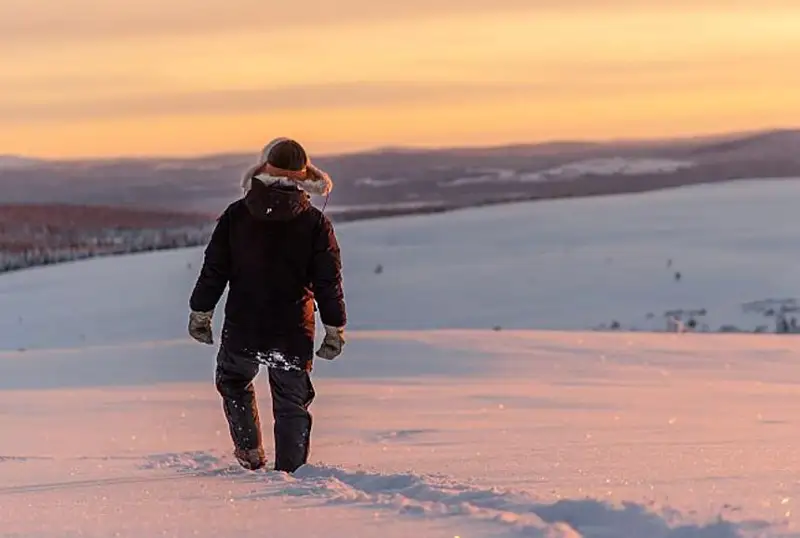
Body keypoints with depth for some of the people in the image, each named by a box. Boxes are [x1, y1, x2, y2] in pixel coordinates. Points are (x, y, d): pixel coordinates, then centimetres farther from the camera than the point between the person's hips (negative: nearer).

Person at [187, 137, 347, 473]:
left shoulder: (237, 215, -3)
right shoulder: (315, 223, -6)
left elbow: (214, 270, 2)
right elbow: (329, 282, -3)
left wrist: (200, 313, 12)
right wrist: (335, 330, 5)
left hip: (242, 330, 1)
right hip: (293, 333, -1)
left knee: (234, 383, 26)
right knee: (292, 405, 11)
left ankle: (250, 450, 20)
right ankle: (289, 470, 5)